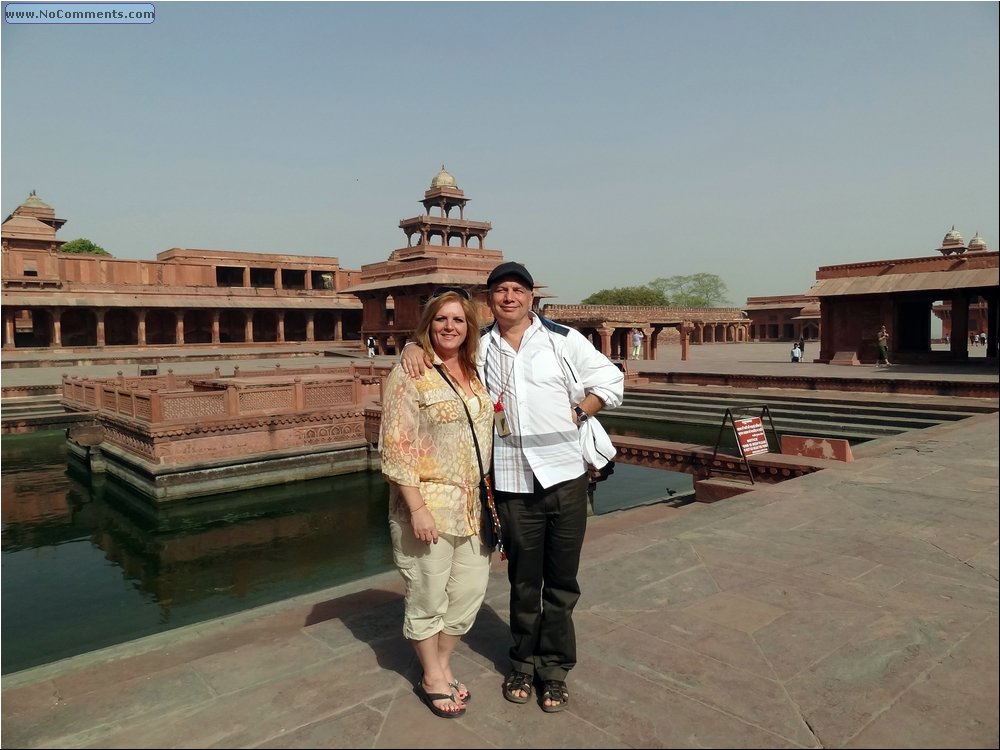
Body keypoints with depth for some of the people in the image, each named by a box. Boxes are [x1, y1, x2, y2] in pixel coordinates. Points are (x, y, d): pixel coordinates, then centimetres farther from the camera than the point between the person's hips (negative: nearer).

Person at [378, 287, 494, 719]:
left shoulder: (475, 373, 9)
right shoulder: (409, 375, -10)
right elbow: (396, 448, -14)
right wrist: (417, 507, -18)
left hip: (473, 505, 6)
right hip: (428, 504, -6)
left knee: (470, 589, 13)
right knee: (428, 595, 7)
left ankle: (443, 666, 35)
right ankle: (432, 679, 29)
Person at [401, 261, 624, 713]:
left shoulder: (563, 339, 1)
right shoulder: (478, 345, 6)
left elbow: (610, 380, 7)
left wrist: (577, 413, -4)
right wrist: (413, 348, -5)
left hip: (565, 475, -1)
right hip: (512, 482, 1)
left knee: (561, 579, 9)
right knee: (523, 578, 14)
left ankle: (554, 668, 26)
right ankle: (523, 662, 32)